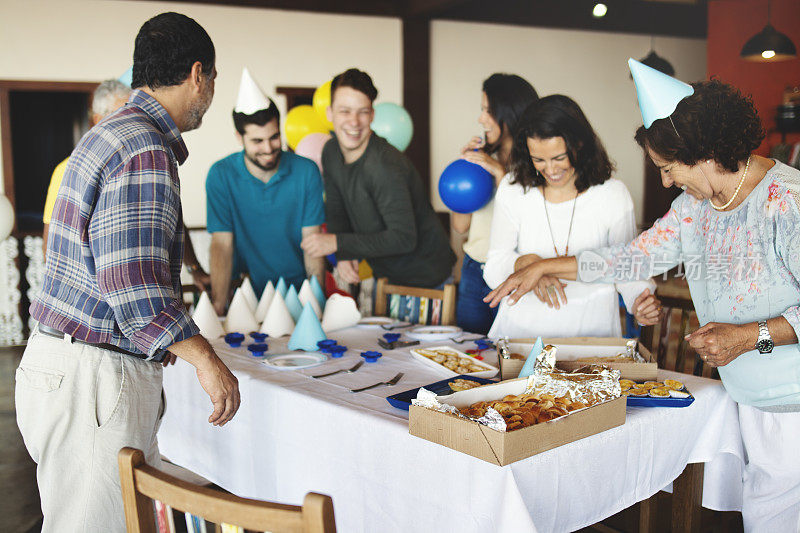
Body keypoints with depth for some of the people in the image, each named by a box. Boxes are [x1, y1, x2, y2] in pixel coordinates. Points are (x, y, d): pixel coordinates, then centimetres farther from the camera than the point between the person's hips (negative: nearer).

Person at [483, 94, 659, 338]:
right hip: (522, 325, 0)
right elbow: (494, 270, 0)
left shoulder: (613, 195, -2)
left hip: (590, 326, 0)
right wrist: (526, 263, -20)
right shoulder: (513, 190, -1)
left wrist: (640, 301, -14)